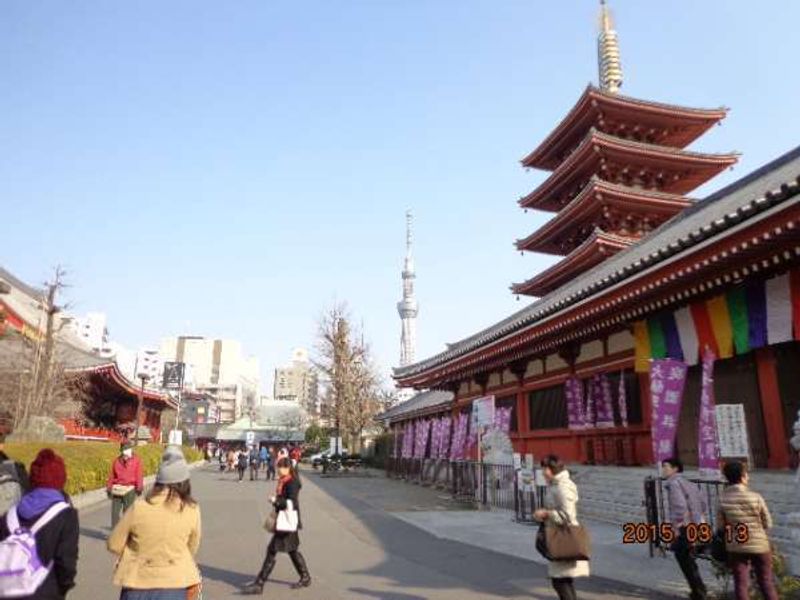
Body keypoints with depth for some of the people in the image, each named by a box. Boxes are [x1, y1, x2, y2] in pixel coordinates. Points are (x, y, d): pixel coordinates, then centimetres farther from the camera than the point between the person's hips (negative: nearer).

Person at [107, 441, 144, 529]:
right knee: (115, 512, 5)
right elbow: (112, 475, 11)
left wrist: (139, 488, -7)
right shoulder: (117, 461, 9)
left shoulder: (136, 460, 1)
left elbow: (139, 476, -3)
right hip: (117, 490, 3)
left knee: (127, 512, 0)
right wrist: (109, 488, 8)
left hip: (129, 490, -3)